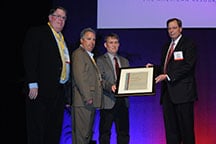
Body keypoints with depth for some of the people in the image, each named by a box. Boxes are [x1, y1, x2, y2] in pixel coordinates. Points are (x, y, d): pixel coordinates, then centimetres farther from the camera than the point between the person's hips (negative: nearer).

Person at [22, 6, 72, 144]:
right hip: (42, 90, -7)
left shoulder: (63, 39, 21)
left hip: (60, 91, 7)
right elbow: (30, 59, -10)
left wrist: (67, 92, 11)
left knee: (55, 132, 11)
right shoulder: (37, 33, 0)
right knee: (37, 130, -2)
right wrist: (33, 84, -18)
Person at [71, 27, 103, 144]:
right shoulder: (78, 53, -6)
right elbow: (79, 76, -16)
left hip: (90, 100, 10)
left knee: (88, 133, 13)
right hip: (83, 101, -10)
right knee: (81, 133, -8)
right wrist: (87, 97, -19)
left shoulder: (90, 56, 24)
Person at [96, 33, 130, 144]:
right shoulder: (100, 60, 3)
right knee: (105, 133, 2)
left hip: (123, 101, 5)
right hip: (108, 101, -5)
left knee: (124, 132, 7)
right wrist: (110, 86, -25)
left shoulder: (124, 61, 19)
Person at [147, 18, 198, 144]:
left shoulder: (189, 44, -2)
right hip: (168, 92, 7)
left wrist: (168, 76, -19)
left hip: (183, 92, -7)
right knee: (170, 128, 9)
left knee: (186, 127, -2)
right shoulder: (166, 46, 20)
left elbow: (188, 66, -14)